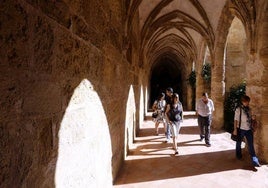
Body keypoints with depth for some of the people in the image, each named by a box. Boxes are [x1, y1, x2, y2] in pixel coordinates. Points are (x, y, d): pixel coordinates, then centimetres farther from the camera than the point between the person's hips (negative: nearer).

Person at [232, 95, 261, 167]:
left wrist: (252, 127, 8)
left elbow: (250, 119, 8)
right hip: (241, 129, -4)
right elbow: (236, 120, -11)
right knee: (239, 143, 14)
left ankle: (255, 161, 9)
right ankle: (239, 156, 36)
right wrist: (235, 129, -11)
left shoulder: (249, 109, 4)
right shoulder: (238, 109, -11)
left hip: (249, 129, 4)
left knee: (251, 145, 3)